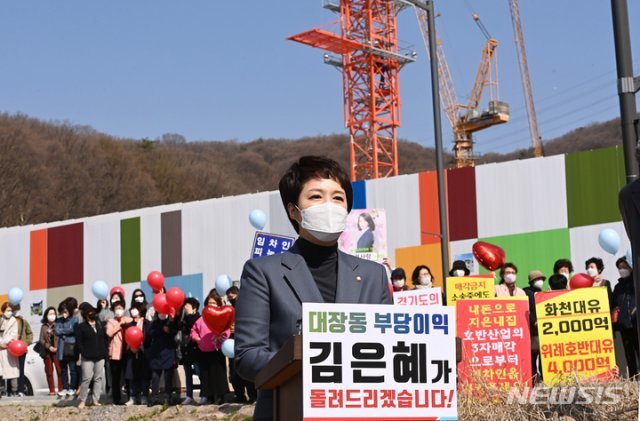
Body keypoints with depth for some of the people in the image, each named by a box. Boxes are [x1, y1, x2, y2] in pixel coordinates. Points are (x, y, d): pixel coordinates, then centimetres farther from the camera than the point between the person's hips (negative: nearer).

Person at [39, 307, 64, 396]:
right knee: (49, 372, 6)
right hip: (47, 352, 3)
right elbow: (41, 339, 6)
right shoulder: (44, 327, 11)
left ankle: (61, 389, -3)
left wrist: (57, 347, -14)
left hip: (57, 351, -3)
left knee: (59, 370, -8)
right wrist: (49, 347, -8)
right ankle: (52, 390, 11)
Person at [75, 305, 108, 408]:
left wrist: (104, 352, 4)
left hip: (100, 357, 5)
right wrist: (84, 353, -12)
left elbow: (105, 338, 14)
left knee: (98, 378, 5)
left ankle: (95, 400, 11)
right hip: (87, 357, -5)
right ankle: (82, 401, 2)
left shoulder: (100, 325, 13)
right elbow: (78, 342, -4)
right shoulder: (81, 326, 0)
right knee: (86, 379, -8)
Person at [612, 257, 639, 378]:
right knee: (628, 351, 4)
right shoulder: (618, 286, 21)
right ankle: (633, 377, 6)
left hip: (636, 322, -5)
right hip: (624, 323, 5)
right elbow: (613, 304, 21)